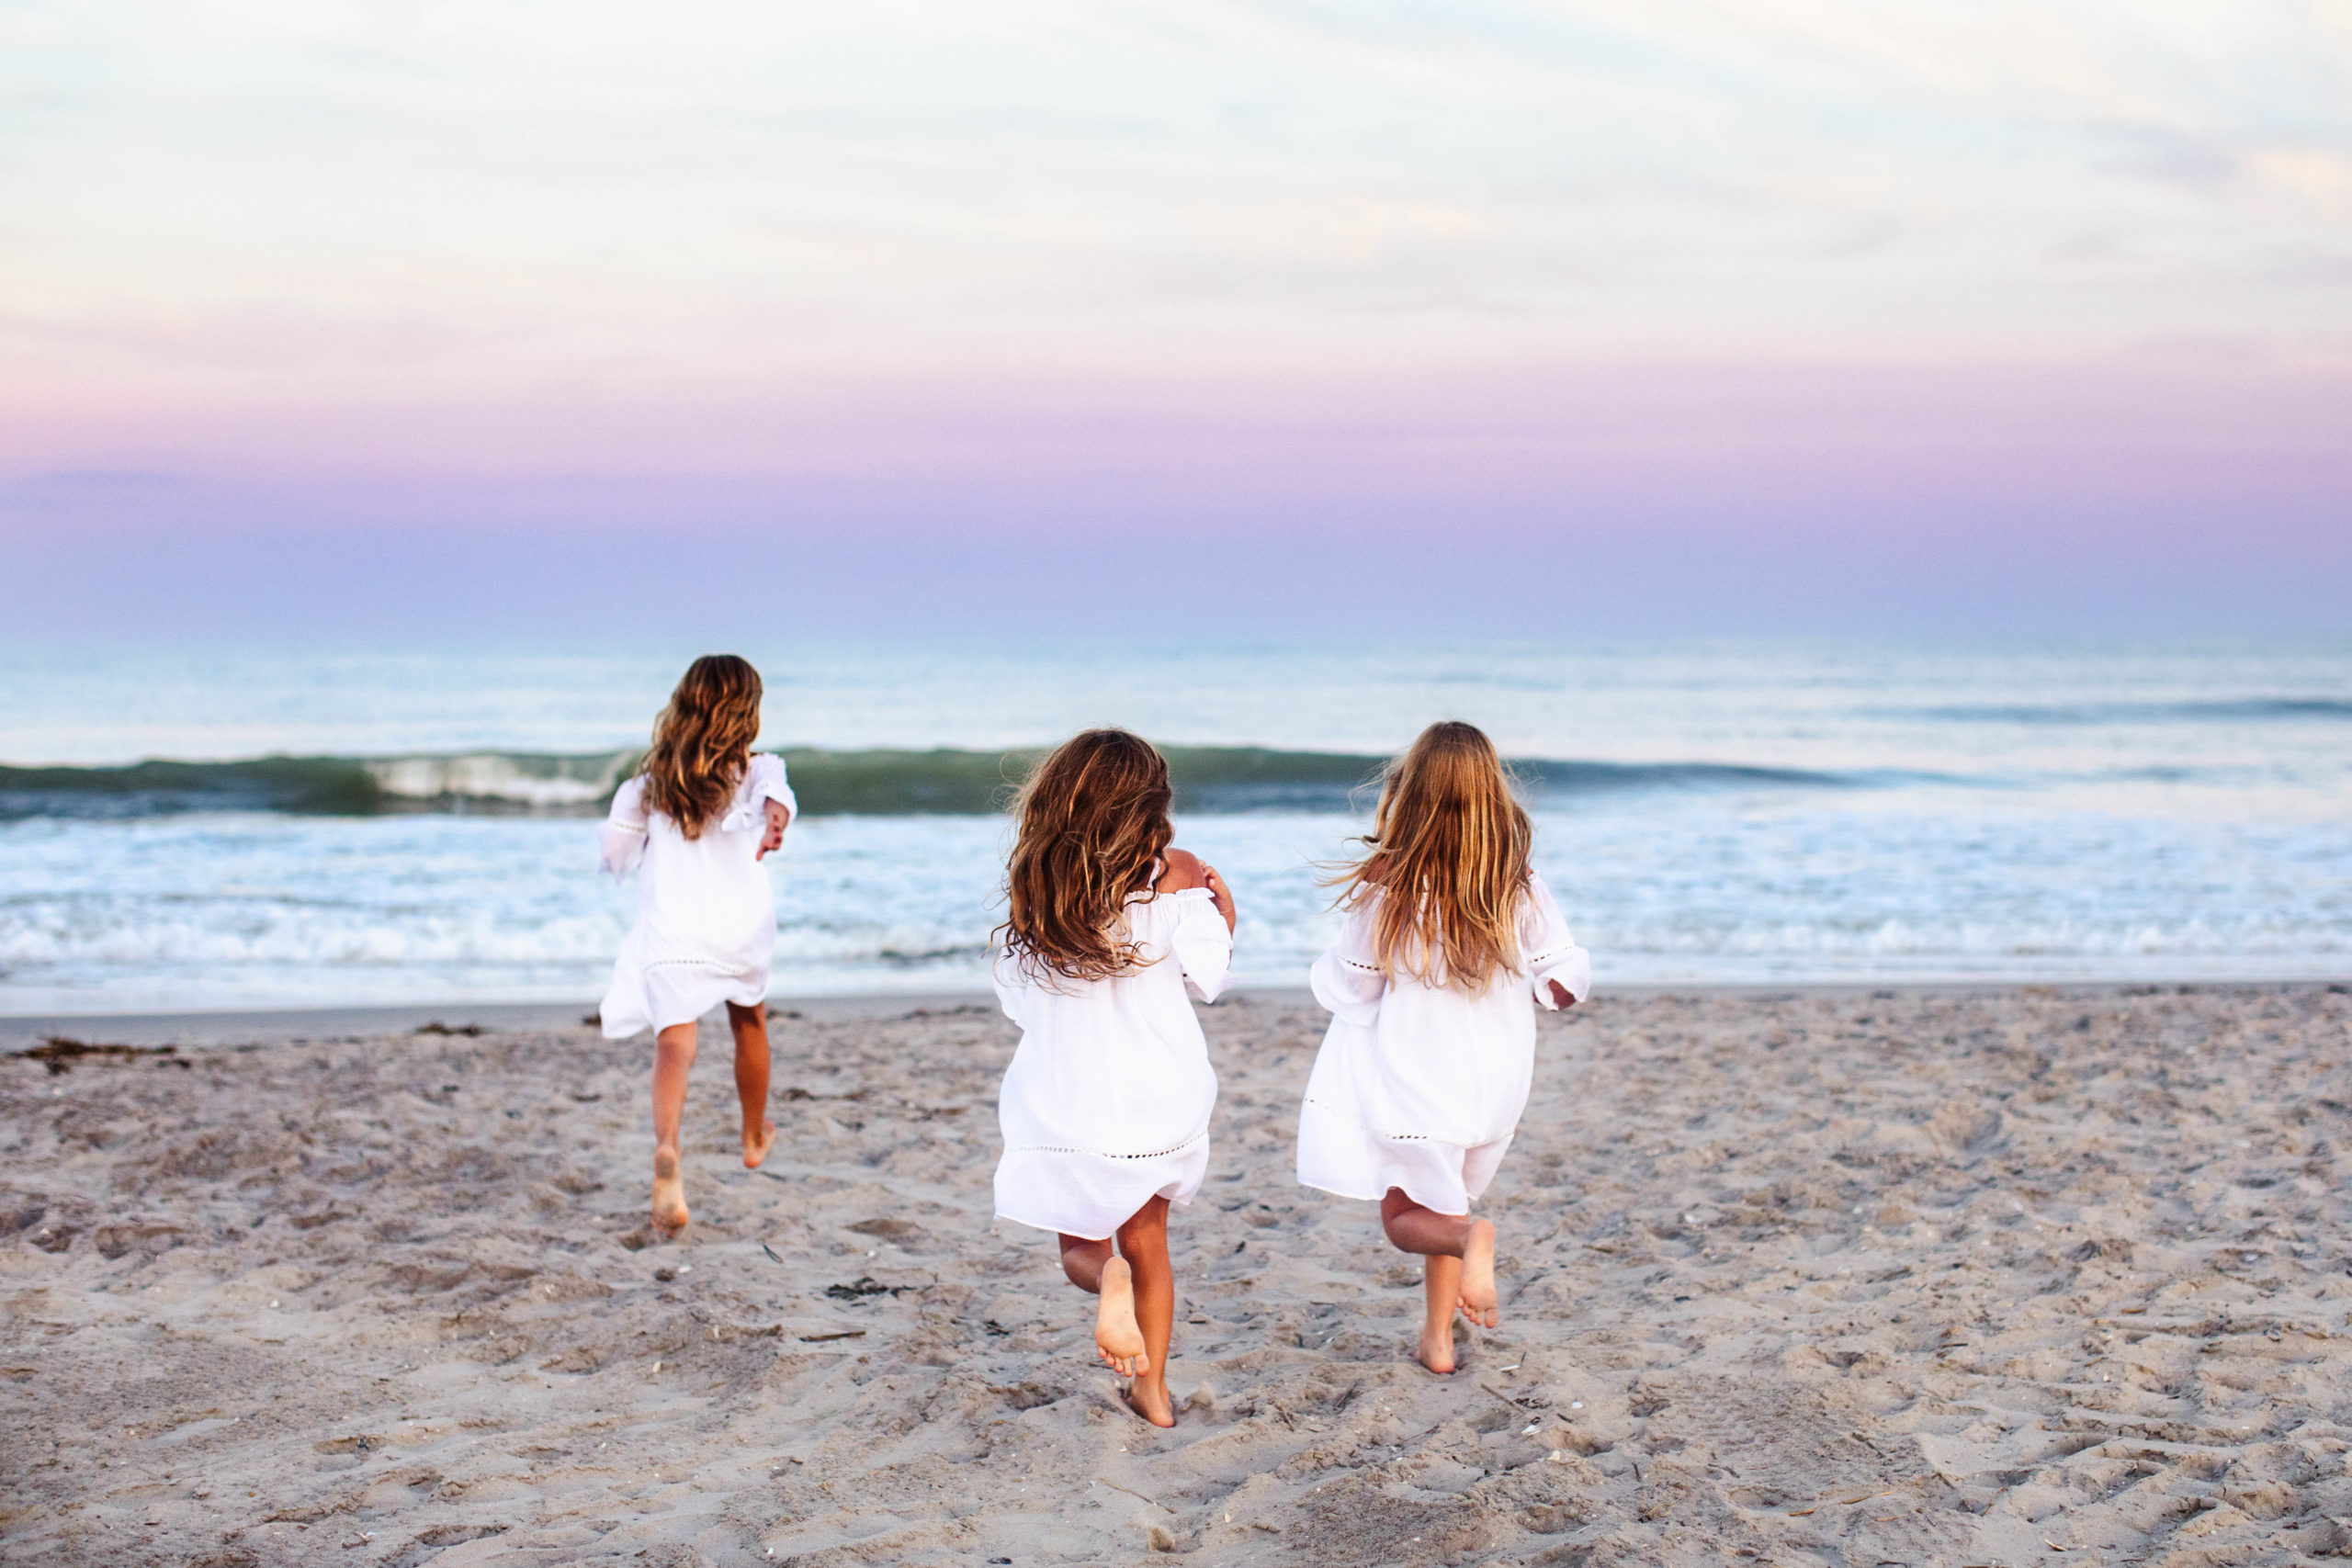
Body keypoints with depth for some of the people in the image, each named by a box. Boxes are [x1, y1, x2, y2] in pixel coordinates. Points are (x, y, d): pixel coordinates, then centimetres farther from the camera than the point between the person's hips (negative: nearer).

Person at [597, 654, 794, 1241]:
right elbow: (775, 792, -14)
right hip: (742, 925, 0)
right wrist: (775, 818, -21)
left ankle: (667, 1149, -42)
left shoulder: (653, 781, 9)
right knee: (749, 1020, 27)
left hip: (670, 932, 0)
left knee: (673, 1042, -14)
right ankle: (754, 1138, 48)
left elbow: (615, 853, 15)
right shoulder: (752, 772, 4)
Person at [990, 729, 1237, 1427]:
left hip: (1068, 1104, 0)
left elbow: (1017, 1001, 3)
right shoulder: (1167, 887, -13)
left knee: (1081, 1247, 18)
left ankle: (1109, 1277, -15)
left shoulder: (1032, 895, -7)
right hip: (1159, 1100, 0)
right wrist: (1217, 913, 13)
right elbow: (1205, 977, -1)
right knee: (1147, 1241, 20)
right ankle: (1152, 1389, 22)